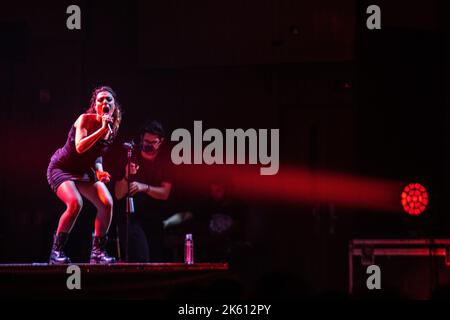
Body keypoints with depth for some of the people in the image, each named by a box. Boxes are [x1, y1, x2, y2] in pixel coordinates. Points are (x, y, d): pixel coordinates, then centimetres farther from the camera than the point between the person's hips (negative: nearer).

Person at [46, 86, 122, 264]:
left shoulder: (112, 128, 1)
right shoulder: (85, 119, -18)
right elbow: (80, 147, -33)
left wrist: (99, 170, -4)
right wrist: (102, 129, -35)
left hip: (85, 172, 6)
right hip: (62, 168, -6)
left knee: (107, 204, -14)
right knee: (75, 203, -30)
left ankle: (97, 251, -1)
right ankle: (56, 251, -17)